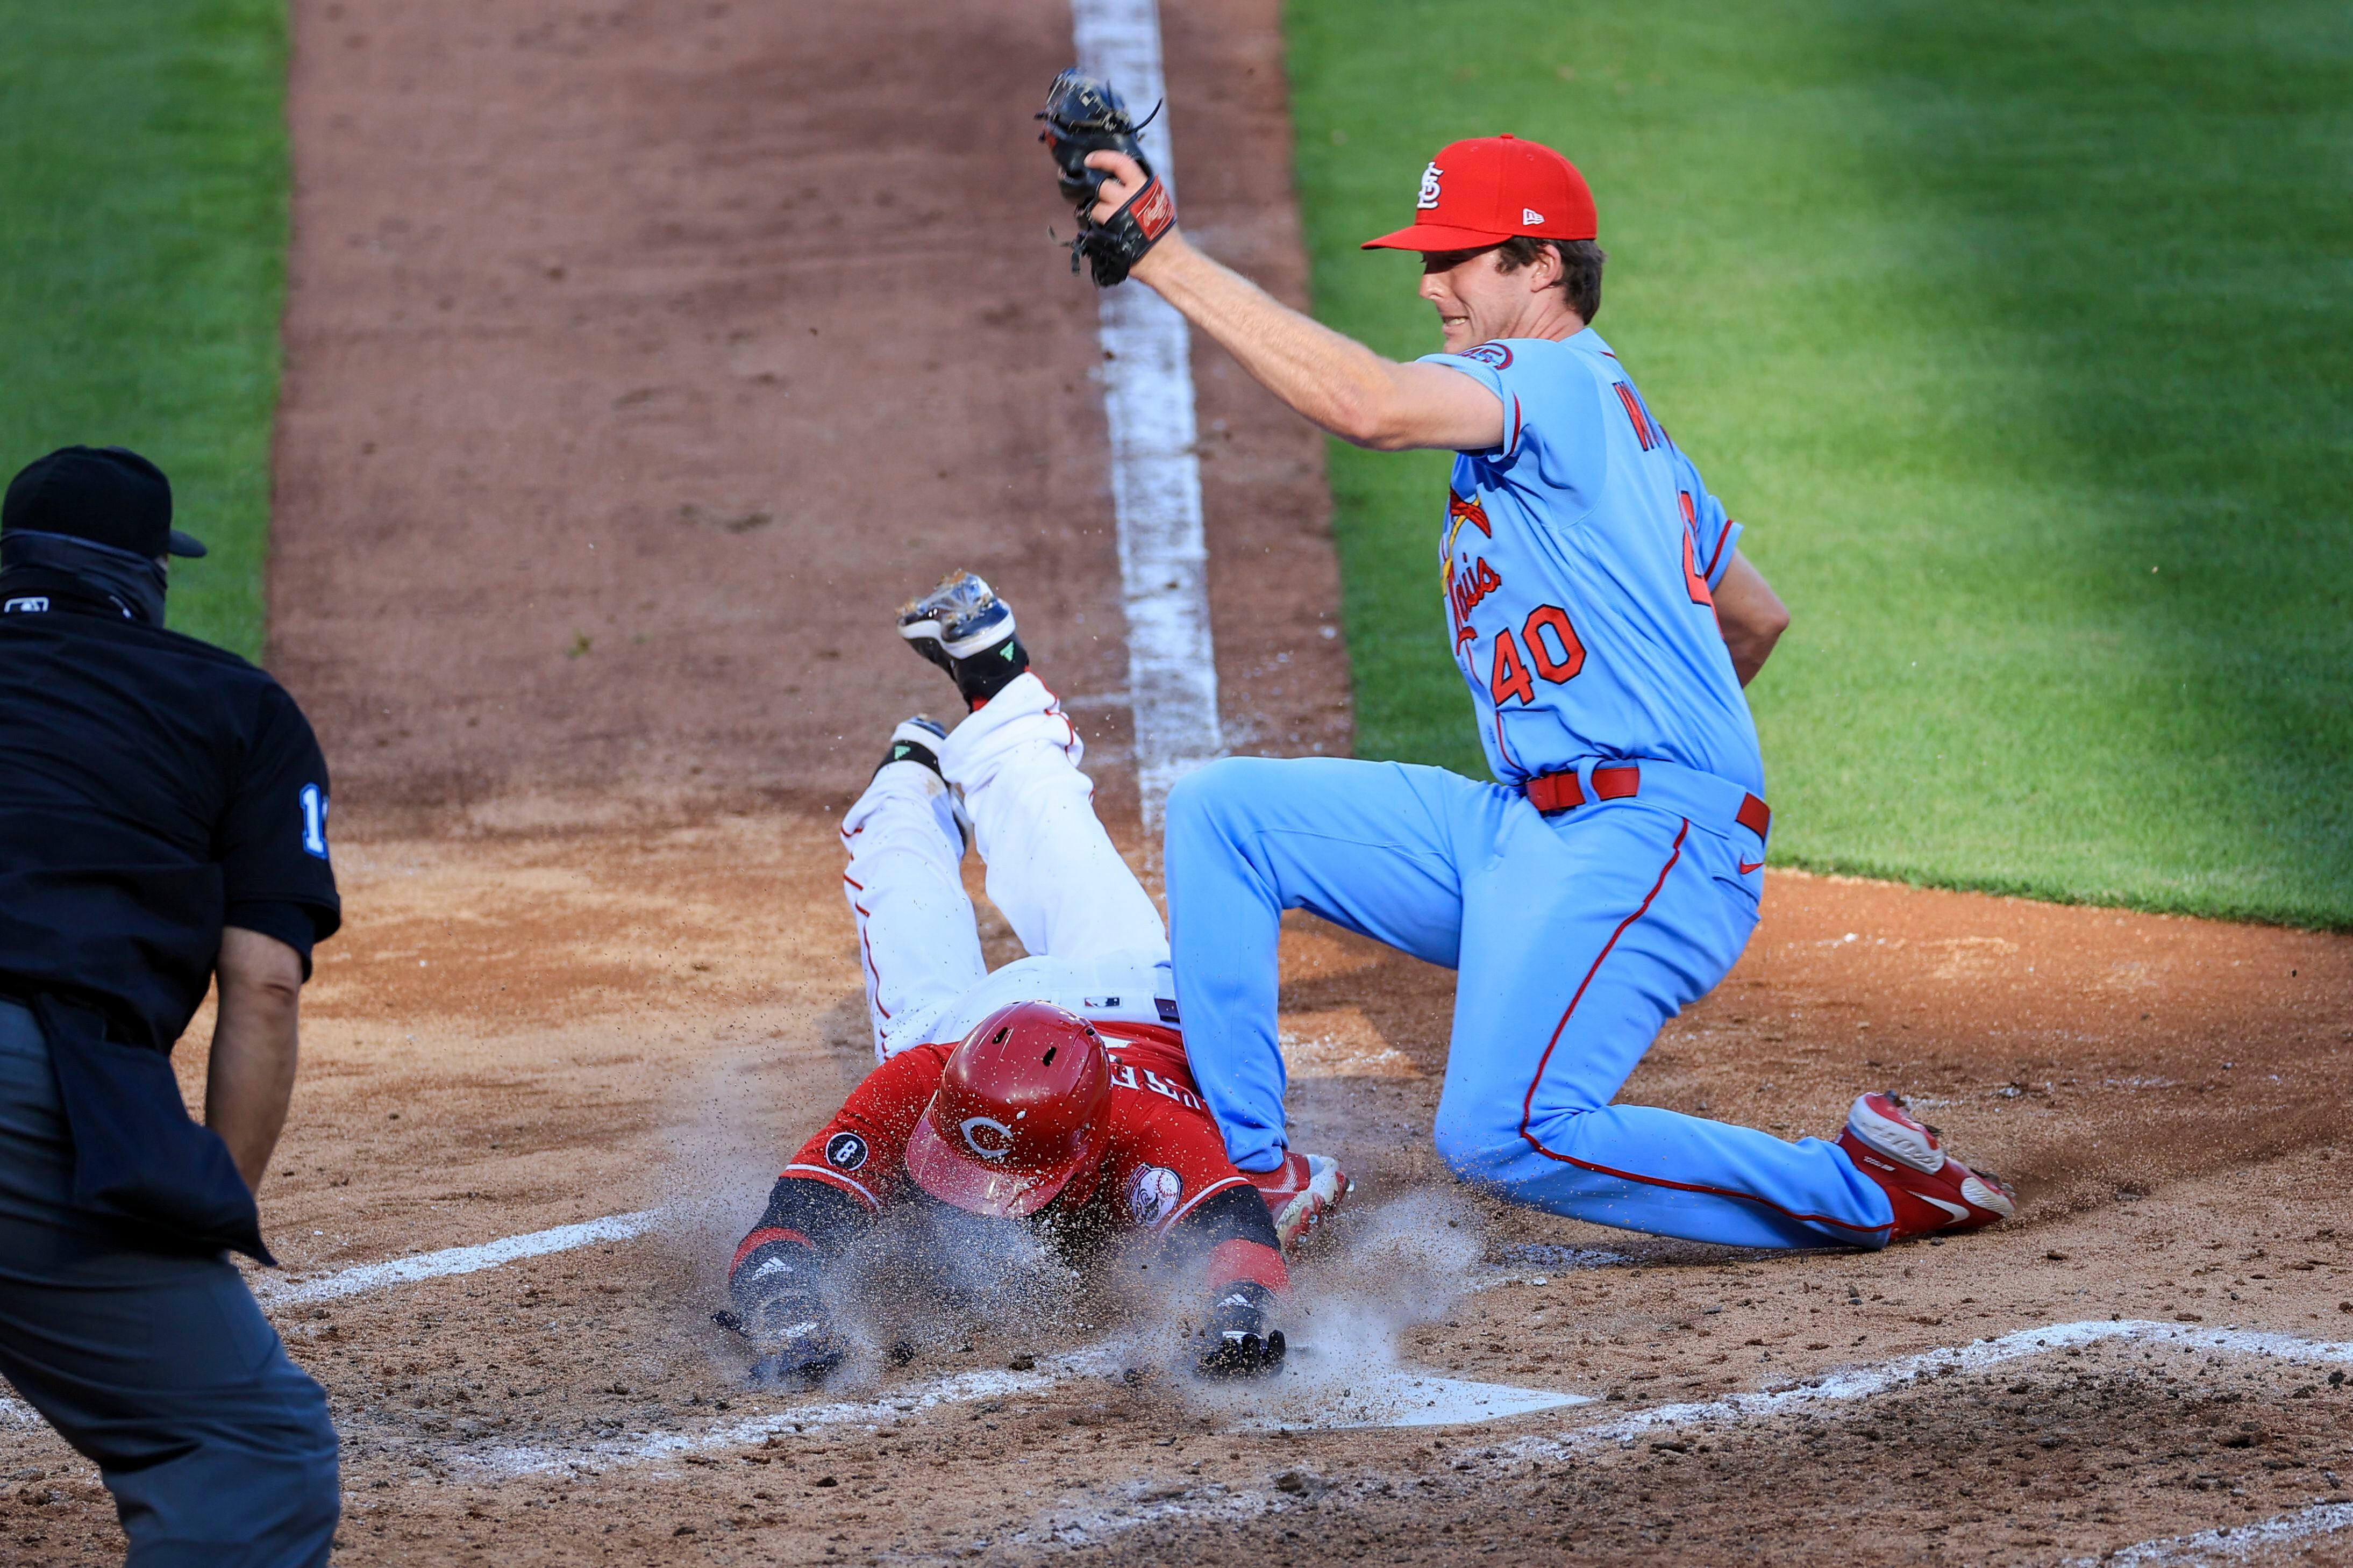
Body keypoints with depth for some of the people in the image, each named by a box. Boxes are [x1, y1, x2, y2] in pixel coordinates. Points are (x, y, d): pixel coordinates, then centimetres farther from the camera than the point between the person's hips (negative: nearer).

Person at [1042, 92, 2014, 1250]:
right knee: (1221, 811, 4)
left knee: (1503, 1135, -26)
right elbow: (1756, 618, 33)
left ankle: (1868, 1192, -10)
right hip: (1523, 831, 10)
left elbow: (1368, 406, -26)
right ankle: (1240, 1168, 2)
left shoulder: (1563, 381, -7)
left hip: (1643, 848, -10)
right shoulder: (1616, 418, 24)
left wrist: (1159, 254, -28)